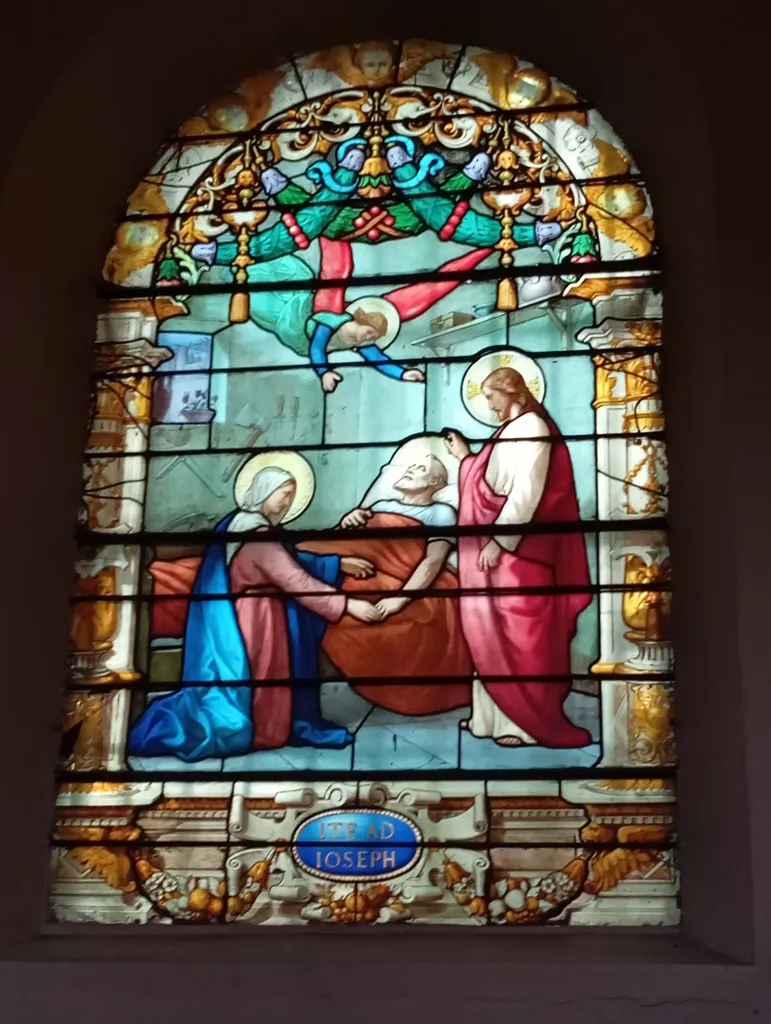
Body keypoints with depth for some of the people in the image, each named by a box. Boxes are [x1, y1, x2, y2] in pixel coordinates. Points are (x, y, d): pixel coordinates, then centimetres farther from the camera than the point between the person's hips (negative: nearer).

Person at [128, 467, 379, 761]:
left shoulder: (250, 524, 10)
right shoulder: (255, 533, -21)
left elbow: (294, 563, 14)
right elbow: (296, 581, -24)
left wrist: (339, 564, 9)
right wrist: (348, 605, -24)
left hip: (254, 618, 10)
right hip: (248, 621, -10)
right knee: (240, 689, -2)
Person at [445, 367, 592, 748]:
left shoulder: (530, 427, -10)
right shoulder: (511, 431, 18)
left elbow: (527, 492, -19)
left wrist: (498, 541, -22)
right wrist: (466, 457, 21)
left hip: (514, 551, -9)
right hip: (496, 547, 9)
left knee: (518, 634, -5)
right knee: (491, 632, 10)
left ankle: (528, 721, 1)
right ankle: (495, 715, 16)